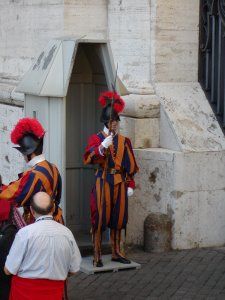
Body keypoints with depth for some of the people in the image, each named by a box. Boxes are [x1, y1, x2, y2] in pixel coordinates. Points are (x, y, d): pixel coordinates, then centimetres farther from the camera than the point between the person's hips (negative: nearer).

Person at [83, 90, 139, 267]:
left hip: (120, 183, 4)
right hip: (103, 182, -4)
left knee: (118, 218, 9)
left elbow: (130, 165, 11)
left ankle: (116, 252, 20)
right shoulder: (96, 139, -1)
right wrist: (103, 147, -30)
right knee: (100, 218, -4)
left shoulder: (124, 141, 10)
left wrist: (130, 184, 5)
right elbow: (88, 158, -18)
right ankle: (97, 255, 2)